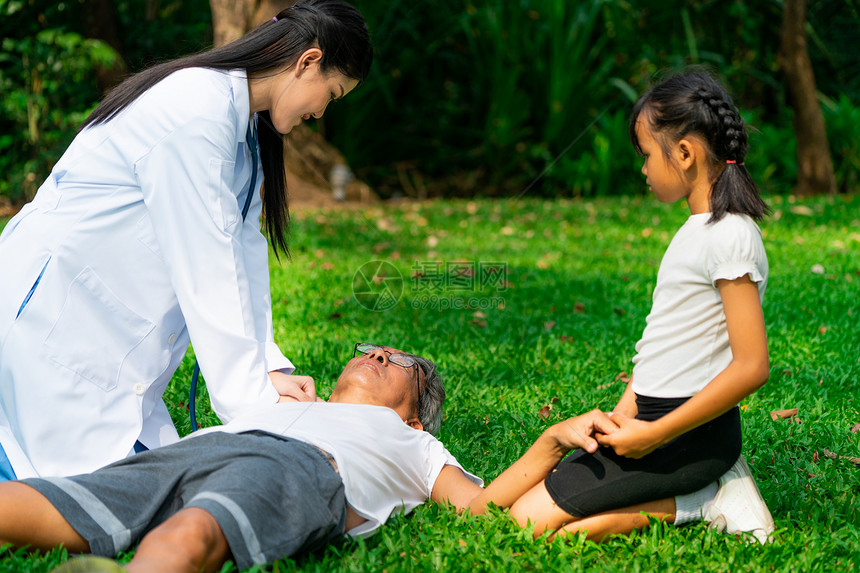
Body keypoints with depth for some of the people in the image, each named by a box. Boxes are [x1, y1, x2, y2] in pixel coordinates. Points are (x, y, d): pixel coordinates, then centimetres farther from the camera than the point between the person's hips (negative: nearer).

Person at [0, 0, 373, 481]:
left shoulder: (241, 125, 11)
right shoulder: (196, 112, -22)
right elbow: (204, 271, -23)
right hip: (51, 311, -10)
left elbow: (240, 252, 8)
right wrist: (252, 399, -19)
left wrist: (269, 369, -2)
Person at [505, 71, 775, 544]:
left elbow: (751, 367, -22)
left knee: (531, 521, -14)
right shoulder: (697, 229, 13)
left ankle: (698, 503, -7)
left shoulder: (730, 238, -17)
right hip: (653, 416, 10)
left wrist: (655, 434, -19)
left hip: (691, 433, -10)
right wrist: (623, 414, 4)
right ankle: (699, 485, 7)